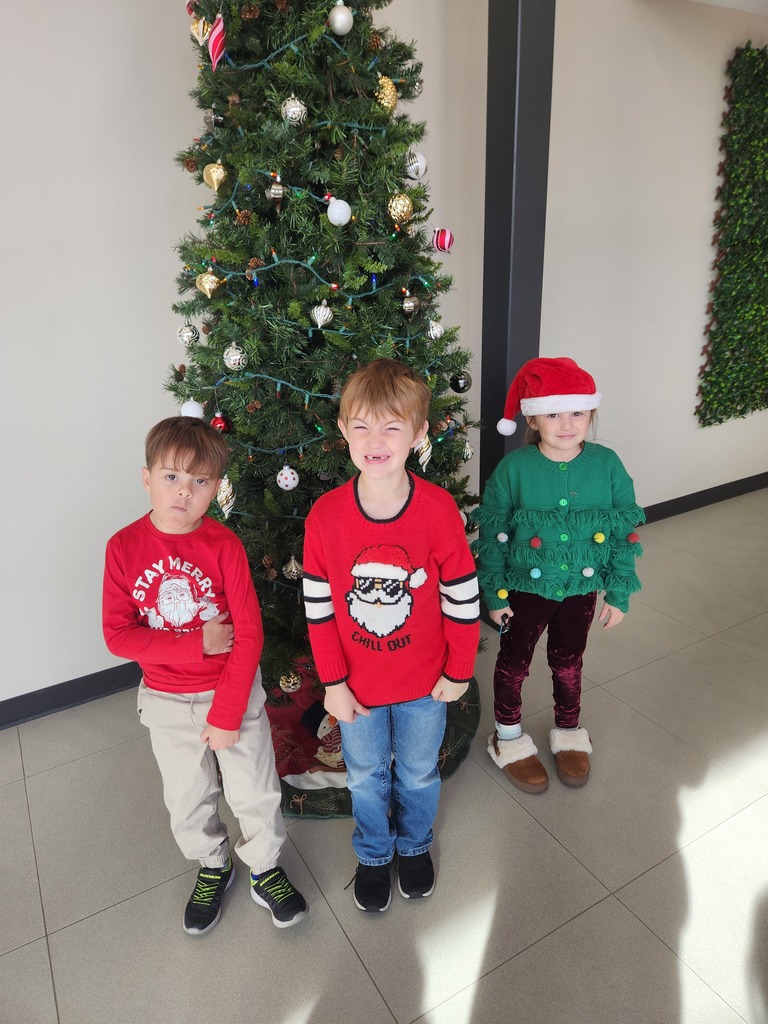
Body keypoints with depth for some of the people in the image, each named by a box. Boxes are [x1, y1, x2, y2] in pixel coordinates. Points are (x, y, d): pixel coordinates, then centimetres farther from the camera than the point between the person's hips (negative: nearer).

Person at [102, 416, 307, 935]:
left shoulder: (224, 544, -17)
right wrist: (196, 644, -22)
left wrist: (226, 715, -16)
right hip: (167, 701, 2)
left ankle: (265, 869, 40)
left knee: (255, 792, 12)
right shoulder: (125, 547, -12)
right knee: (188, 799, 20)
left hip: (233, 691, -2)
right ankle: (214, 866, 47)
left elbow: (249, 635, -16)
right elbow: (118, 634, -13)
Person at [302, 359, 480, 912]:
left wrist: (458, 671, -4)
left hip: (425, 682, 0)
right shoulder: (325, 515, -18)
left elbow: (462, 596, -10)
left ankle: (415, 845, 54)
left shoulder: (438, 508, -20)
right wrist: (333, 682, -5)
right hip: (357, 685, 1)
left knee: (419, 773, 24)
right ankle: (373, 855, 52)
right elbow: (318, 606, -8)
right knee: (367, 778, 23)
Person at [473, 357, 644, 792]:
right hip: (525, 588, -2)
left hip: (581, 589, 2)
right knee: (514, 663, 15)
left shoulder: (607, 464, -12)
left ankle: (569, 733, 45)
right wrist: (495, 593, -7)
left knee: (569, 663, 21)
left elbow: (625, 532, -3)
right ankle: (509, 738, 38)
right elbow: (492, 535, -9)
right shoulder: (514, 468, -17)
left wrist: (619, 594, -1)